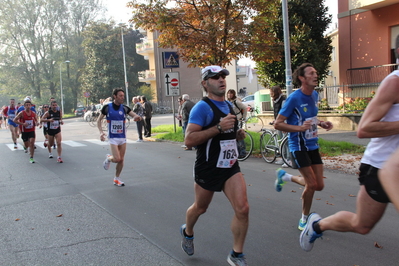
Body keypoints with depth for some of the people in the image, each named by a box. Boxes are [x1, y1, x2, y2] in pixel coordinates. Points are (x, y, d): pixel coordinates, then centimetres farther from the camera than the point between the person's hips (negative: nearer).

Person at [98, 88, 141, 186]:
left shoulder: (124, 108, -1)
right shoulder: (107, 107, -7)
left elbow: (136, 116, -7)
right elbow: (99, 120, 3)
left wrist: (136, 117, -32)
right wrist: (101, 132, -10)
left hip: (122, 137, 3)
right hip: (113, 138, -3)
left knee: (121, 160, 8)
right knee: (117, 159, -15)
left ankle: (116, 179, 26)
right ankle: (108, 159, 21)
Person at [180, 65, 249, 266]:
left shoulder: (229, 106, 9)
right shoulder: (202, 107, -16)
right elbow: (189, 140, -26)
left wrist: (237, 134, 3)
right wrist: (219, 127, -31)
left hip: (231, 167, 6)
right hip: (207, 169, -5)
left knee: (242, 209, -9)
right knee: (200, 208, 16)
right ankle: (187, 232, 49)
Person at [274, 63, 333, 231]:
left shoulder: (314, 95, 6)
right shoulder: (294, 98, -16)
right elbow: (277, 124, -17)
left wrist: (321, 123, 3)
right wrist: (300, 128, -29)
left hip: (313, 146, 7)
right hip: (299, 147, -7)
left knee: (319, 186, 6)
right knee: (312, 184, -8)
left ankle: (285, 176, 28)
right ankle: (304, 220, 17)